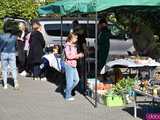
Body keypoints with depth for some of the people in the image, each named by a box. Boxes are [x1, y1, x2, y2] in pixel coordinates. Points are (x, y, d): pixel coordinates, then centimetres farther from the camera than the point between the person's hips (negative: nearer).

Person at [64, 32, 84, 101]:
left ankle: (67, 90, 27)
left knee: (76, 80, 10)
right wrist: (78, 55, -19)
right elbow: (68, 56, -21)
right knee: (70, 81, -3)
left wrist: (79, 55, 2)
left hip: (74, 65, 9)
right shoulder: (67, 46, -14)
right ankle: (68, 96, 7)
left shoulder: (74, 46, 13)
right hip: (69, 65, -9)